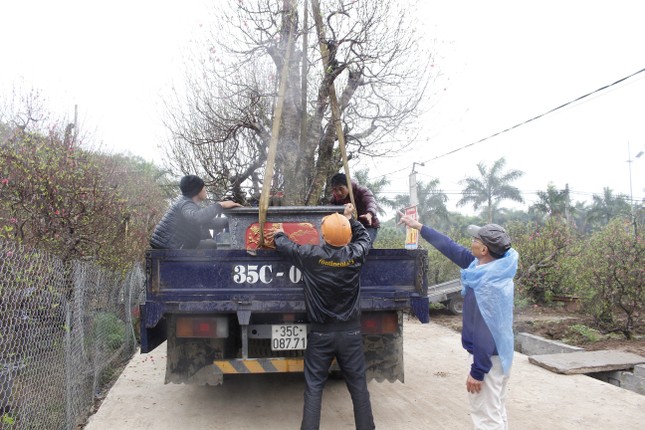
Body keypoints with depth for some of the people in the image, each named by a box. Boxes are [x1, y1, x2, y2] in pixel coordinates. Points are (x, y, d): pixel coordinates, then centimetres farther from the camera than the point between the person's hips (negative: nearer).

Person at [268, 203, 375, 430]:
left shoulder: (312, 255, -13)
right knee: (358, 387, 11)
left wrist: (279, 235, 27)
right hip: (350, 332, 2)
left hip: (320, 334, -1)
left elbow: (285, 246, 6)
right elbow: (364, 237, 16)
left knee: (313, 388, 7)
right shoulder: (355, 255, -8)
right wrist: (350, 219, 26)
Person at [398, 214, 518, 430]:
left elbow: (486, 331, -27)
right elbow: (452, 248, 8)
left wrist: (477, 371, -20)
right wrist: (419, 226, 13)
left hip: (488, 358, -9)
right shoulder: (486, 266, -2)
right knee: (495, 411, 21)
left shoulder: (489, 285, -29)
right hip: (497, 354, 9)